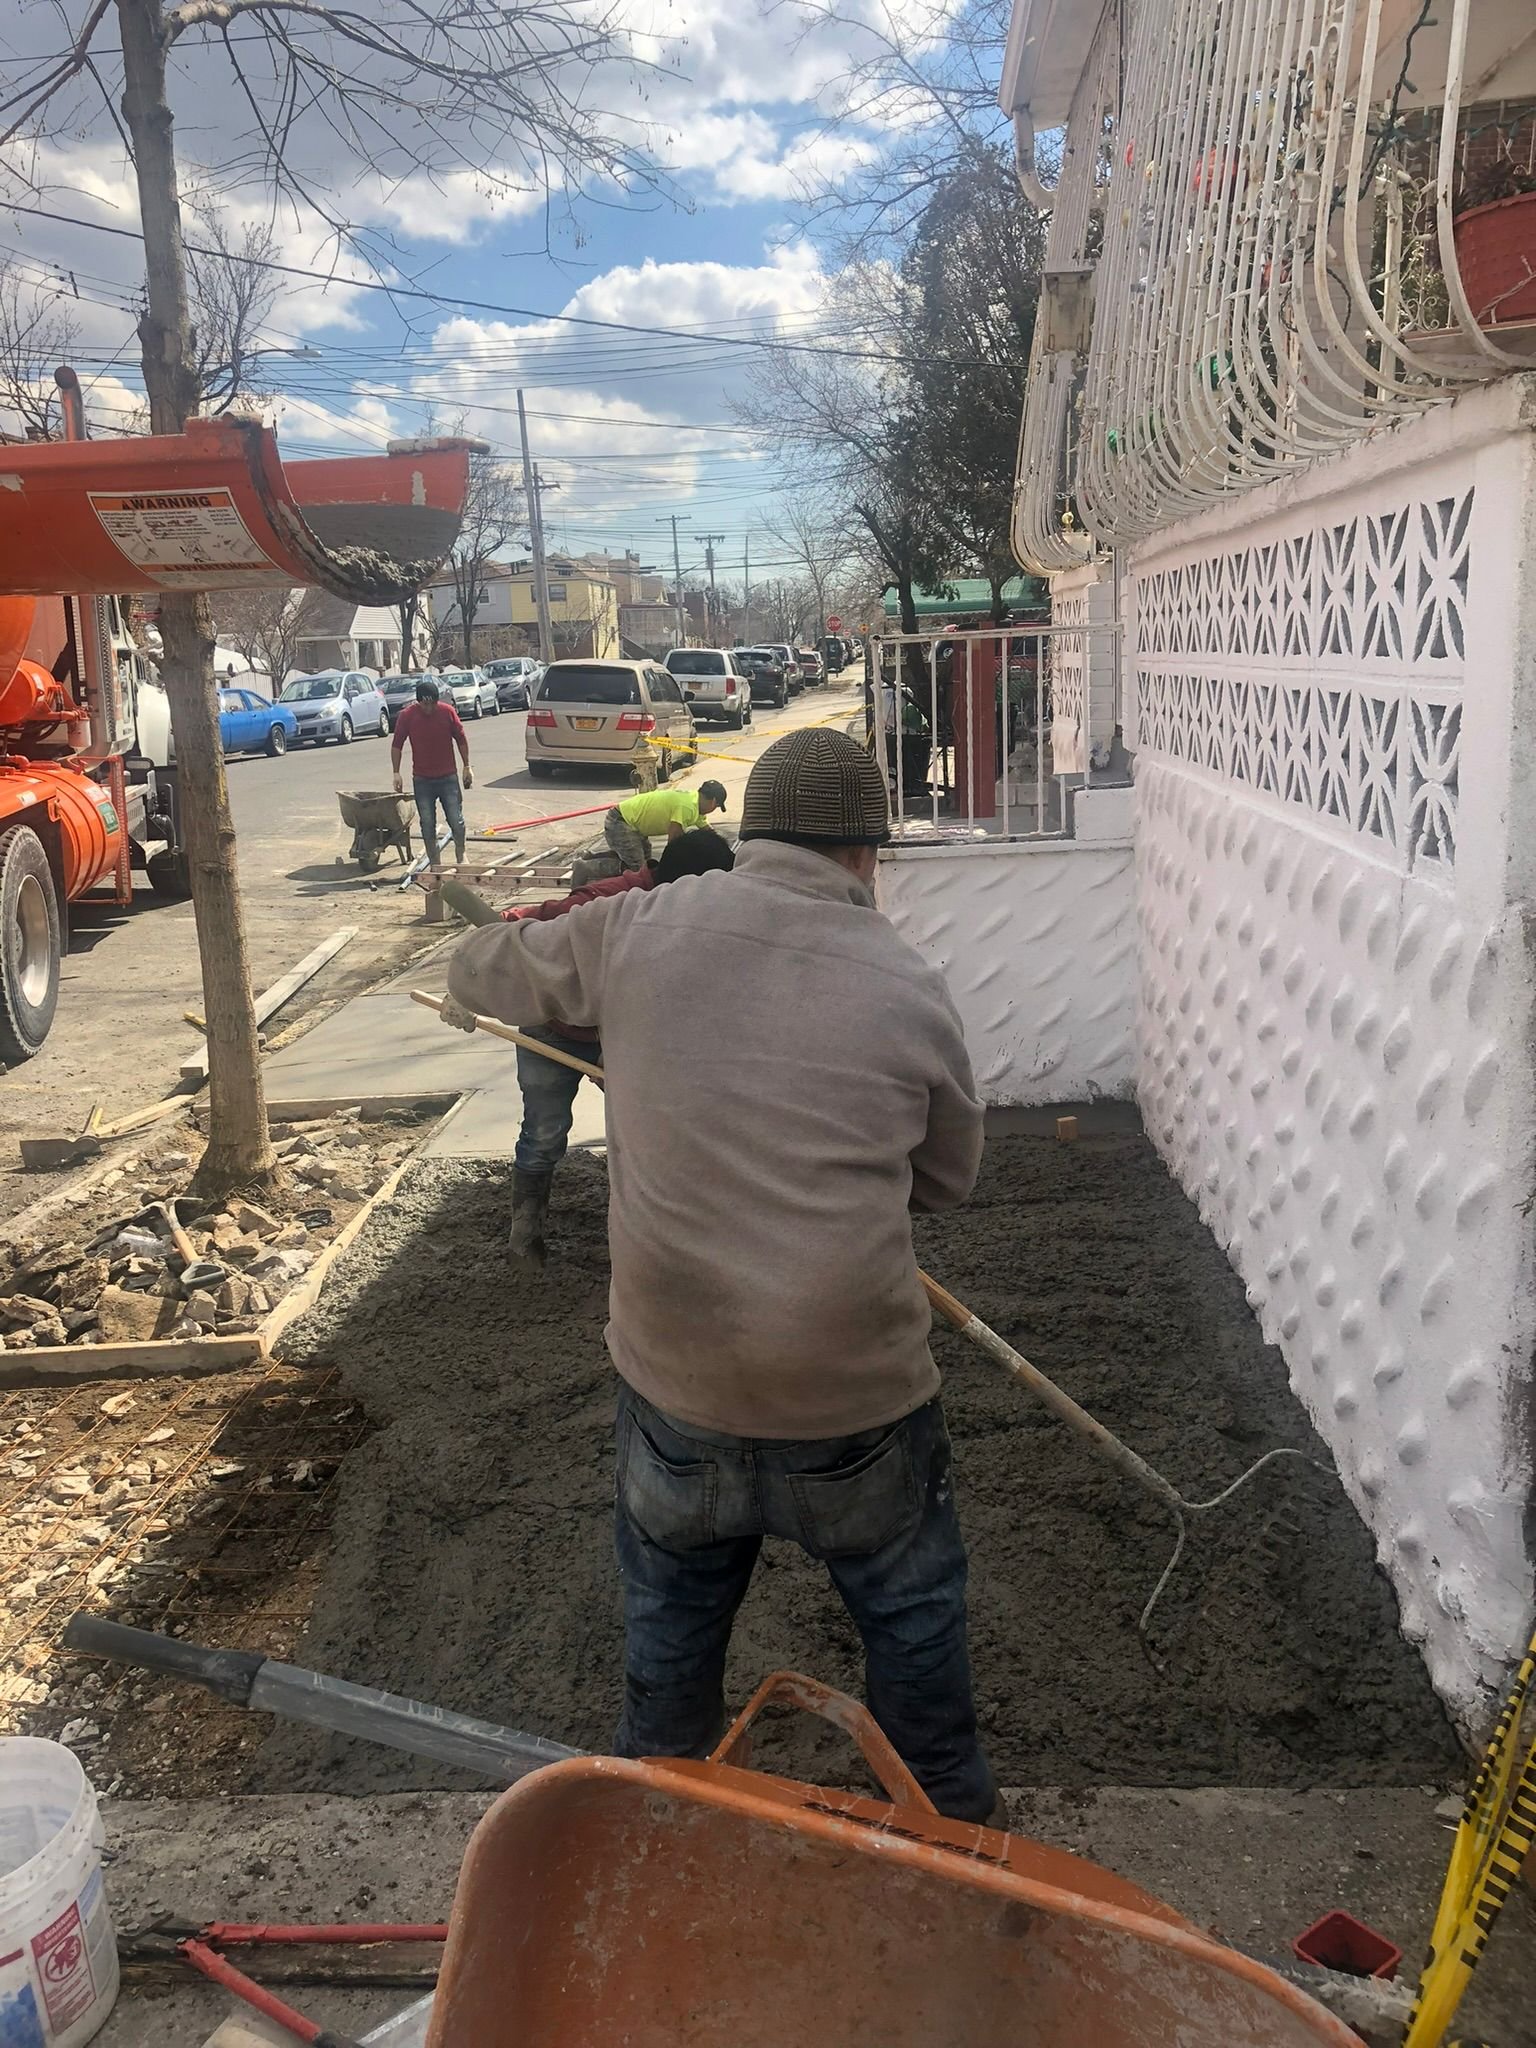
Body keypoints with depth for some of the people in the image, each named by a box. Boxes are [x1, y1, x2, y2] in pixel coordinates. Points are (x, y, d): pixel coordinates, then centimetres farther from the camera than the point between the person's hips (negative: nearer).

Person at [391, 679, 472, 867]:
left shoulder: (448, 712, -7)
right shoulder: (407, 715, -9)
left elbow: (461, 739, 4)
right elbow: (397, 745, -1)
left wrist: (467, 767, 5)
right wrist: (396, 773, -6)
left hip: (448, 777, 0)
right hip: (422, 780, 0)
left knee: (456, 821, 2)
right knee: (427, 824, 3)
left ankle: (461, 858, 21)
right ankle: (434, 864, 13)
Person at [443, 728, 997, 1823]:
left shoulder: (639, 930, -6)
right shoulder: (910, 986, -9)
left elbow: (486, 972, 13)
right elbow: (949, 1176, 6)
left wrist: (471, 976, 36)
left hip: (676, 1379, 2)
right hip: (860, 1396, -2)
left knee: (673, 1606, 27)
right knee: (911, 1607, 24)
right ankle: (950, 1809, 45)